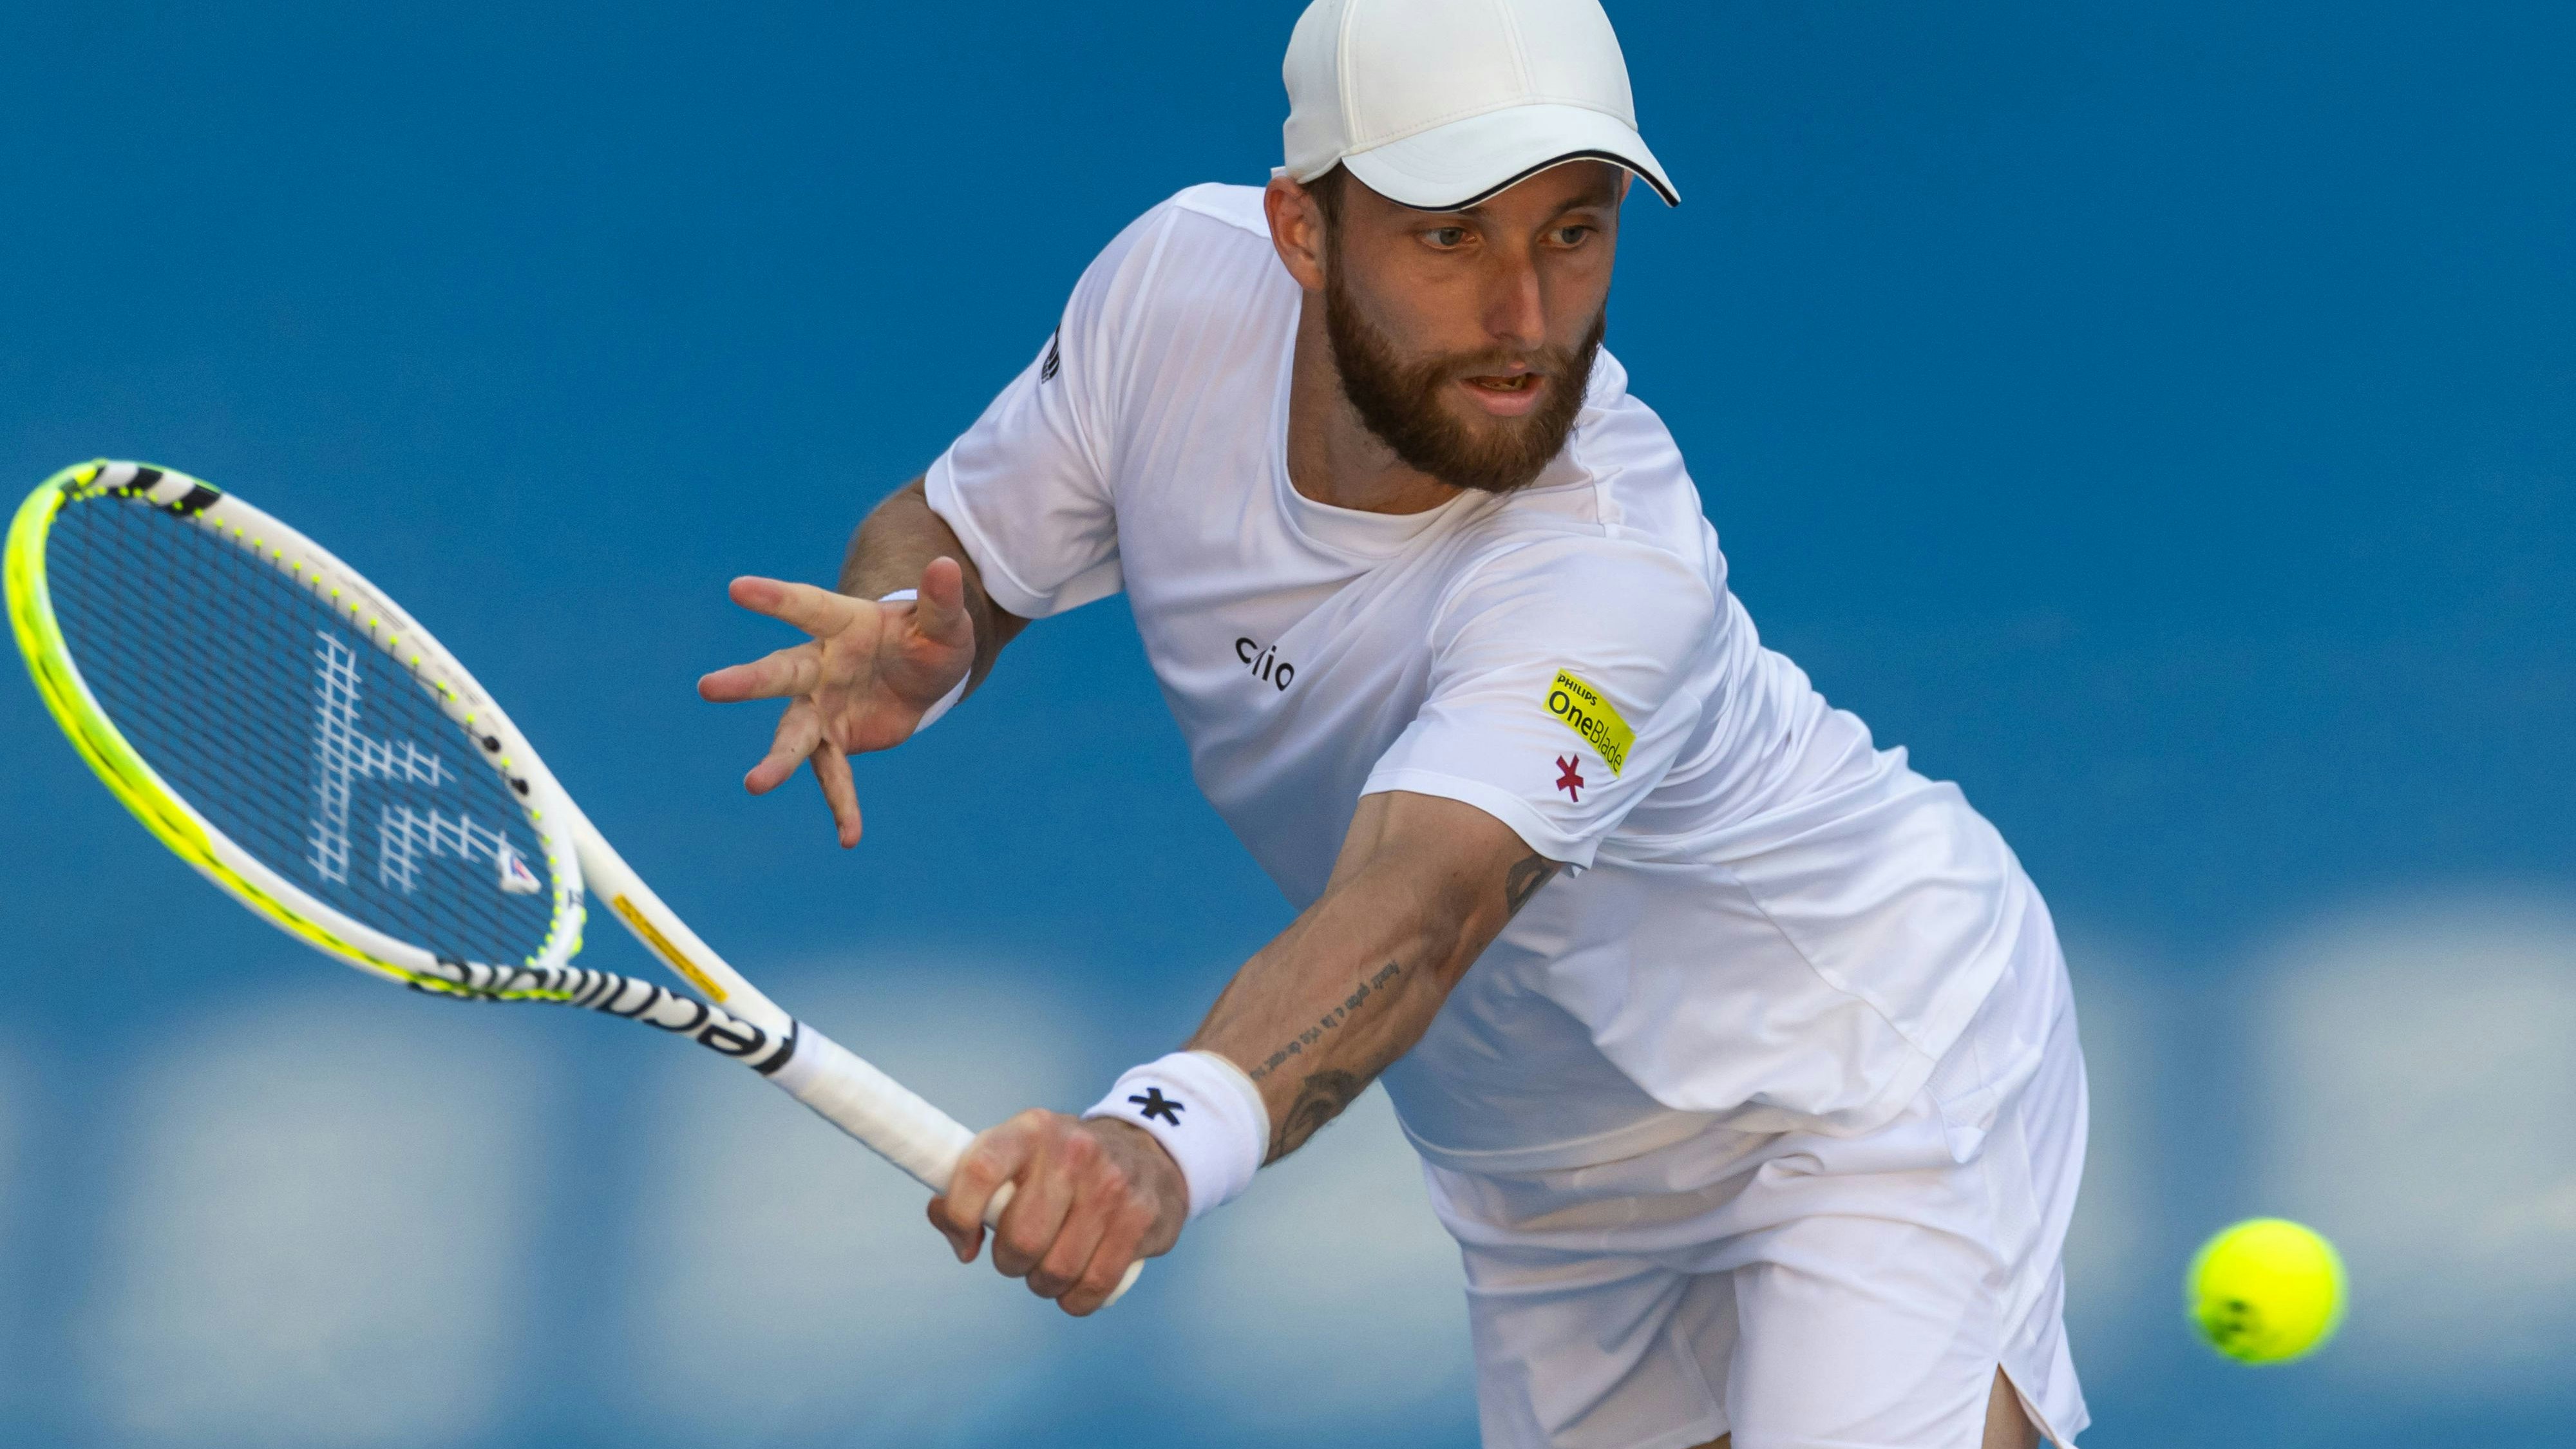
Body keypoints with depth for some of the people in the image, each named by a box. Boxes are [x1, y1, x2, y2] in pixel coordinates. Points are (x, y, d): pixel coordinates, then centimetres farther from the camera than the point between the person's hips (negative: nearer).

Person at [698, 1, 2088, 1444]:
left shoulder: (1614, 567, -38)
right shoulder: (1179, 282, -19)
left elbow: (1413, 914, -53)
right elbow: (951, 533, -2)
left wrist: (1165, 1138, -72)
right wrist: (907, 638, -27)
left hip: (1871, 1064, -6)